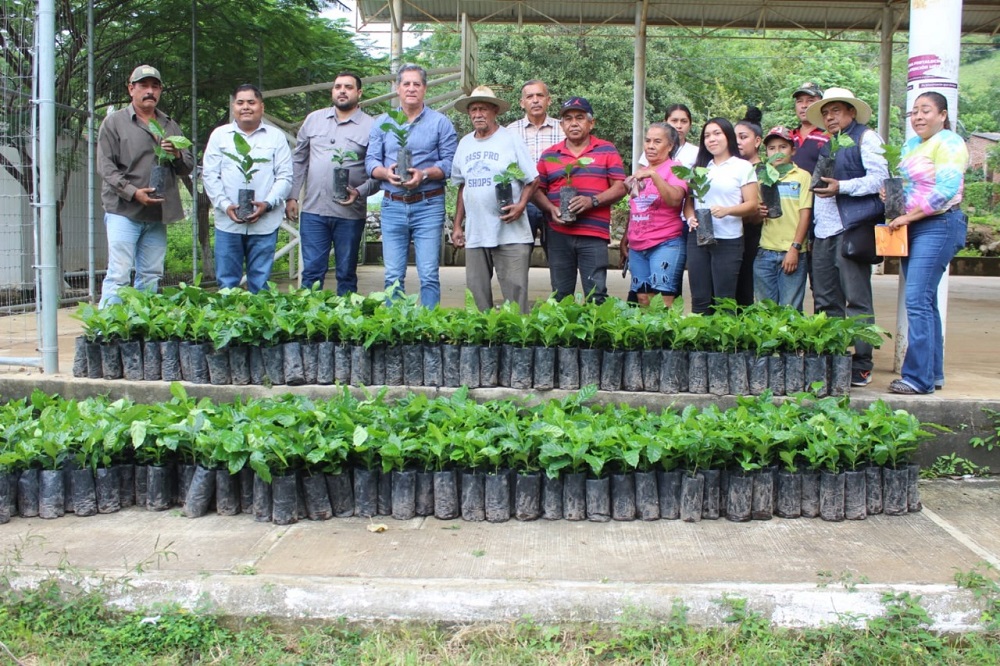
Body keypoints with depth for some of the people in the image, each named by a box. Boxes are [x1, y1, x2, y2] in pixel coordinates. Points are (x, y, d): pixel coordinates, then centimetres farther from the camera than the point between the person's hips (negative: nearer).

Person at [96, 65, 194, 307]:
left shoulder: (170, 126, 17)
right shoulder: (115, 122, 3)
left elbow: (189, 166, 16)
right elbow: (106, 167, -4)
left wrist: (177, 155, -7)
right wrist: (133, 192, -17)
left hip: (158, 214, 5)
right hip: (124, 211, -5)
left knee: (151, 276, 8)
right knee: (118, 275, -10)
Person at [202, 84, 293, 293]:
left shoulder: (276, 137, 9)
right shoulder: (220, 135, 11)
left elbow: (285, 176, 3)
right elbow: (210, 175, 6)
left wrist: (267, 203, -12)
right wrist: (225, 205, -8)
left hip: (265, 223, -1)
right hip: (227, 222, 1)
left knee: (260, 283, 4)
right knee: (227, 282, 4)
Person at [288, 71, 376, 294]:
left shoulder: (370, 127, 0)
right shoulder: (313, 119, 11)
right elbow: (298, 160, 14)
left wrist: (360, 192, -18)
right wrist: (292, 196, 8)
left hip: (350, 214, -2)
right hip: (313, 210, 2)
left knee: (346, 274, 7)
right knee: (312, 271, 3)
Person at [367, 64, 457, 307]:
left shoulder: (440, 122, 5)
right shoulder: (382, 123, 14)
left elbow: (450, 162, -2)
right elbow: (371, 161, 9)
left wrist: (424, 174, -18)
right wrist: (386, 173, -12)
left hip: (428, 206, -2)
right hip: (392, 205, 3)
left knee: (428, 275, -5)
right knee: (393, 276, 4)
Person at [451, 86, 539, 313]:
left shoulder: (511, 140, -1)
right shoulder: (464, 143, 14)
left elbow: (532, 180, 1)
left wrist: (521, 205, -16)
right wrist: (457, 225, 16)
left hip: (510, 233, -5)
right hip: (474, 233, 5)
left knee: (515, 292, -7)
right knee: (476, 293, 7)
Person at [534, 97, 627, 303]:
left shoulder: (607, 150, 7)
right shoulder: (549, 155, 13)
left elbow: (619, 188, 1)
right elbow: (537, 190, 13)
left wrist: (592, 201, -15)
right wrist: (551, 209, -7)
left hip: (594, 235, -2)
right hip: (559, 235, 3)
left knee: (596, 297, -5)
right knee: (560, 296, 7)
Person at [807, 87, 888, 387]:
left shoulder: (865, 138, 1)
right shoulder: (827, 146, 25)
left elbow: (880, 178, -10)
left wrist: (842, 187, -18)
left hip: (851, 228, -8)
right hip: (823, 232, 8)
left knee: (857, 301, -7)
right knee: (825, 302, 7)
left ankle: (861, 367, -4)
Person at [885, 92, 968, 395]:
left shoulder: (949, 143, -8)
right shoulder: (911, 145, 18)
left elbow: (946, 190, -18)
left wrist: (908, 216, -17)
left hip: (938, 226, -9)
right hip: (912, 227, 9)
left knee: (917, 300, -14)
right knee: (924, 302, 10)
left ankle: (920, 378, -11)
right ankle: (934, 373, 16)